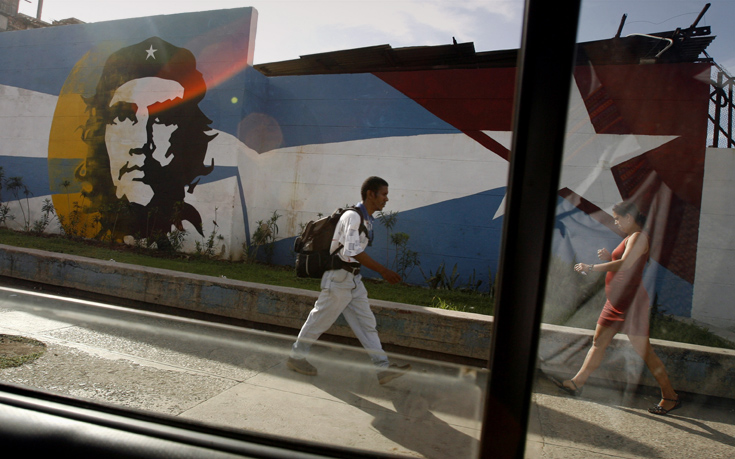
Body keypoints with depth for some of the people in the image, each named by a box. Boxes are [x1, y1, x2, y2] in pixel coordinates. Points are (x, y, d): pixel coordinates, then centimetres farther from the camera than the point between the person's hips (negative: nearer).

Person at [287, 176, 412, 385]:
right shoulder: (353, 216, -18)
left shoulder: (367, 219, 12)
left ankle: (383, 368, 7)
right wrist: (382, 270, -27)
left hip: (354, 279, 9)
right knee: (320, 320, 5)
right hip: (339, 278, -9)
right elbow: (353, 251, -27)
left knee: (366, 323, 6)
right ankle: (296, 357, 23)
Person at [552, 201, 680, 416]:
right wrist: (609, 257, 4)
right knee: (598, 342, 11)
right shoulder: (630, 238, 17)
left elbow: (625, 264, -28)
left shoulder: (638, 237, -13)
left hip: (631, 301, -10)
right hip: (617, 301, 10)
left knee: (644, 350, -3)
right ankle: (577, 382, 17)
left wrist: (591, 267, -30)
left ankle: (670, 396, 10)